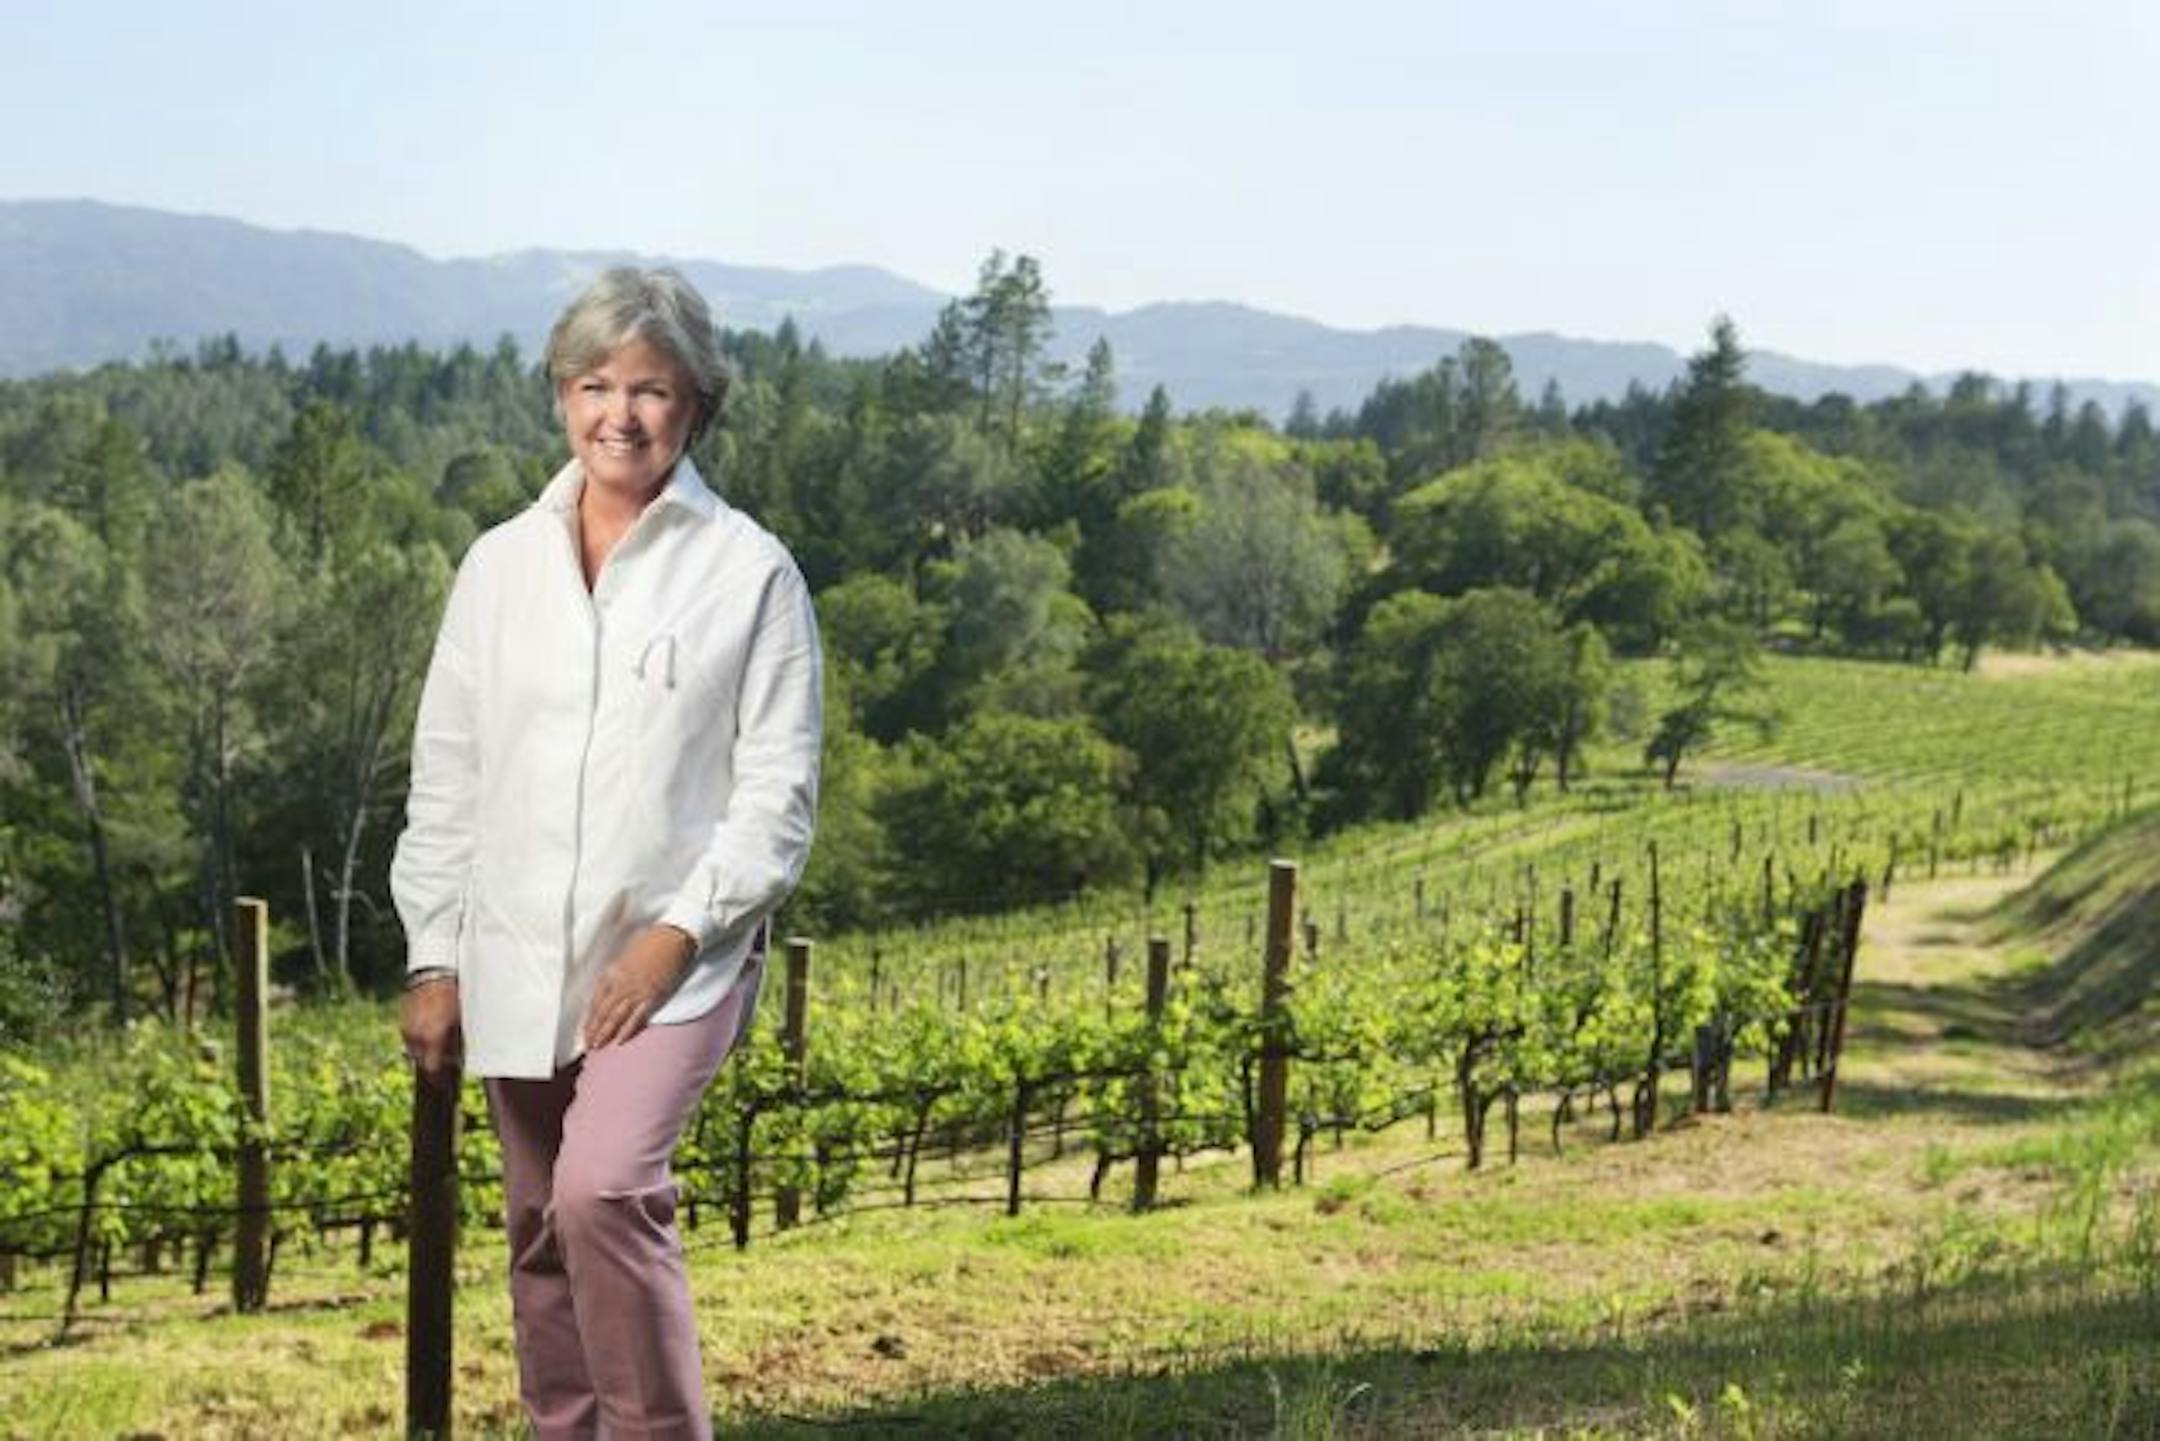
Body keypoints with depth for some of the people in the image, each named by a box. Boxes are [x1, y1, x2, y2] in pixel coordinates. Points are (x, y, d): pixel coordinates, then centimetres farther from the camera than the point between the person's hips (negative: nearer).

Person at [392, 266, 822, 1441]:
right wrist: (433, 959, 7)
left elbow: (777, 789, -3)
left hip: (670, 957, -4)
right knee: (543, 1238, 11)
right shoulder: (501, 564, 7)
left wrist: (679, 931, -13)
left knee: (605, 1189, -24)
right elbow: (446, 774, 10)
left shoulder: (751, 573, -3)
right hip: (516, 963, 4)